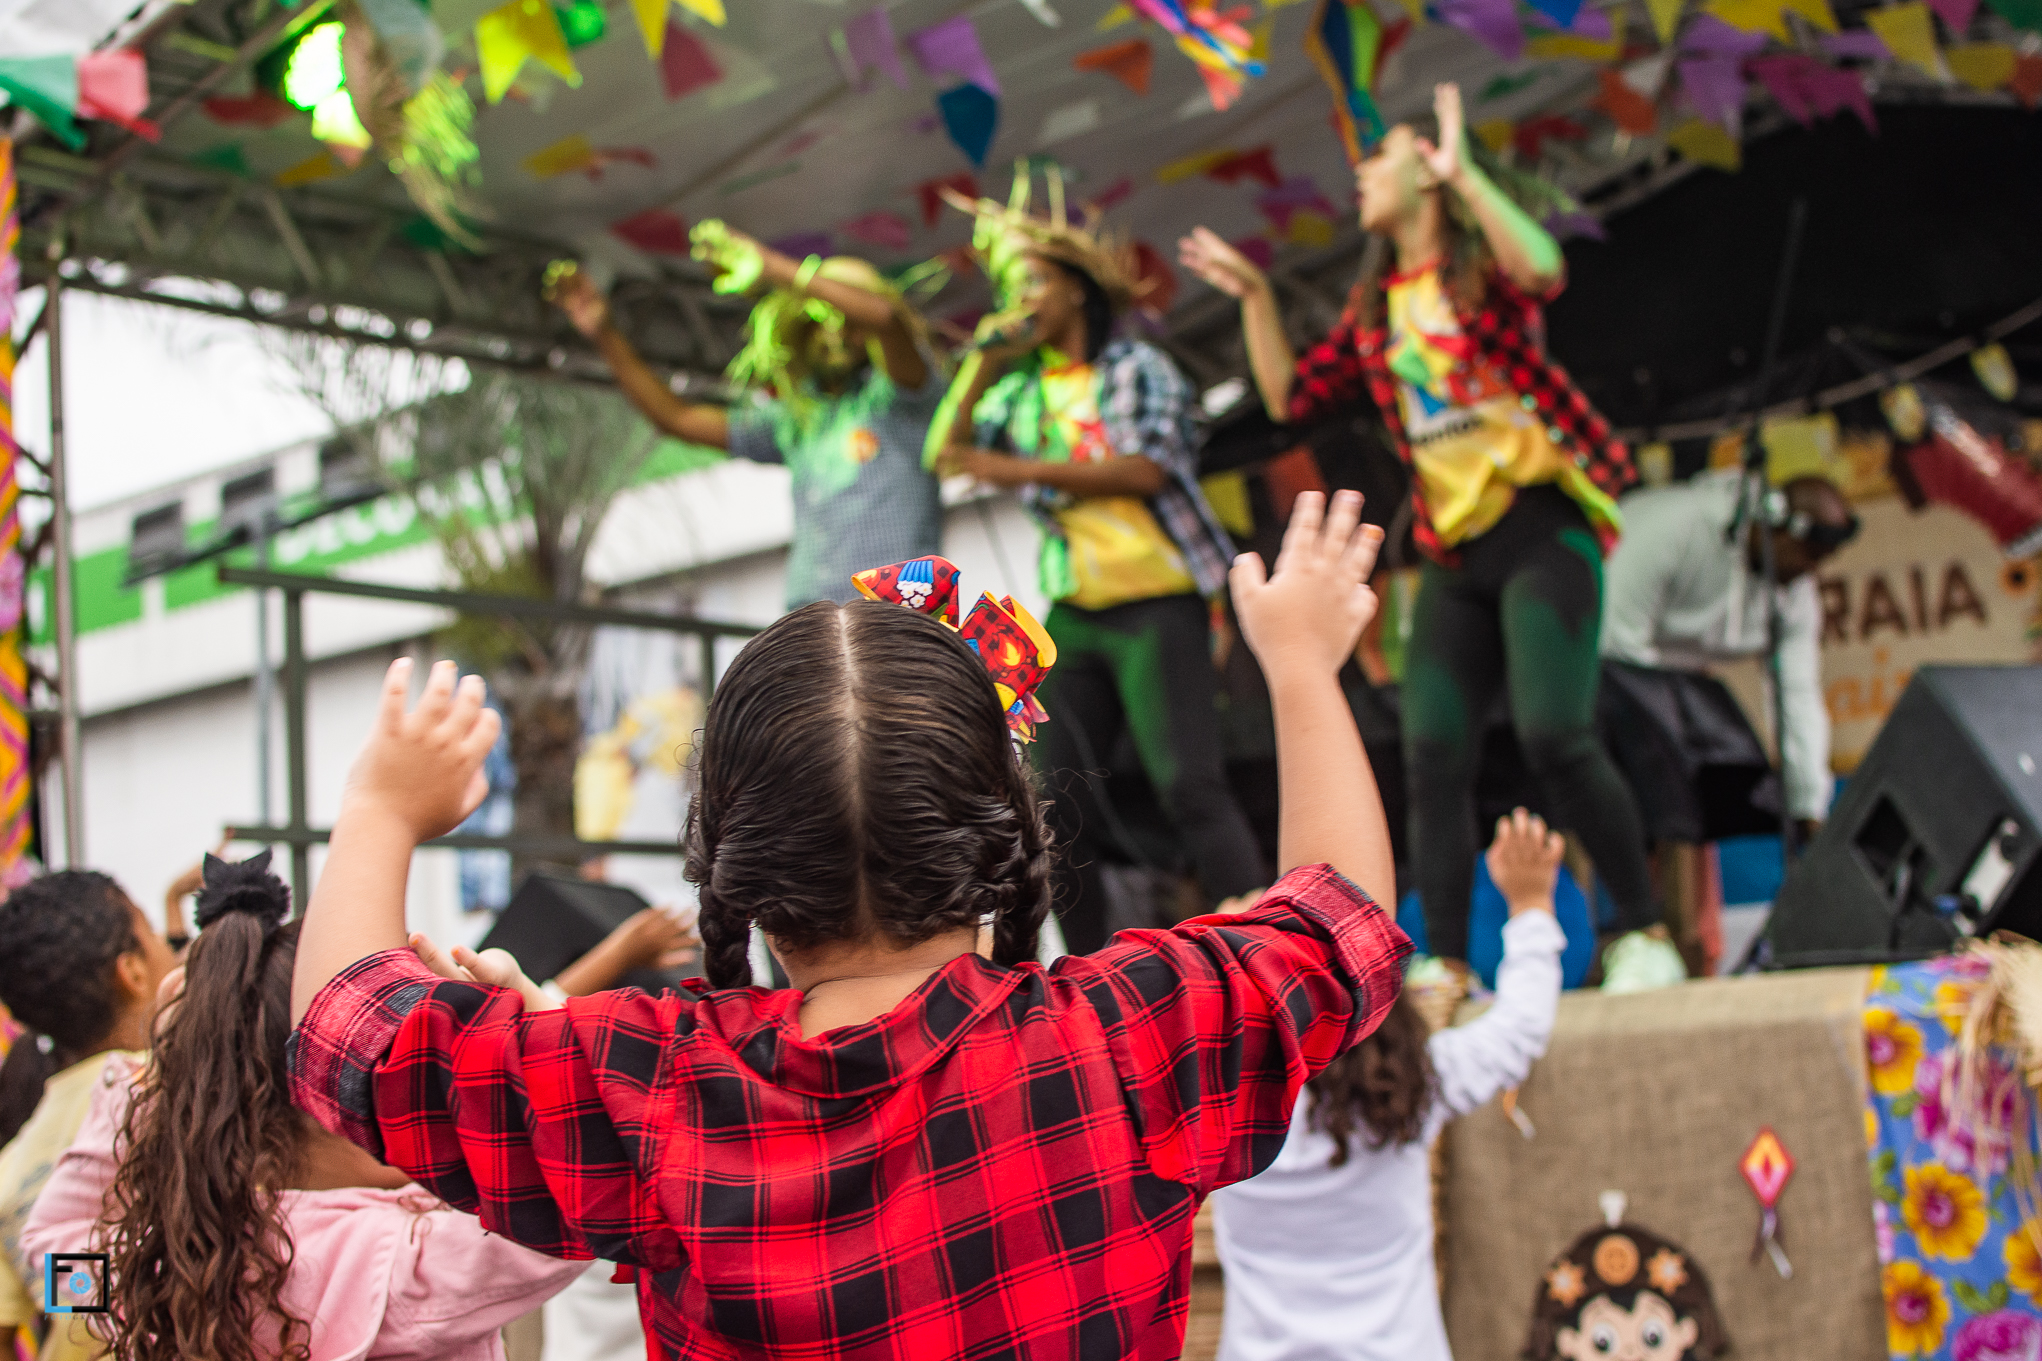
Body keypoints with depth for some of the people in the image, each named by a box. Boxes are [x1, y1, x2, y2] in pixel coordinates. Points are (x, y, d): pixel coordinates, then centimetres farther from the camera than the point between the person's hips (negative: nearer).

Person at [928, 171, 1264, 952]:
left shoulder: (1135, 368, 1)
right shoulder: (1023, 389, 15)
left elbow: (1146, 468, -14)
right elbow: (947, 451, 12)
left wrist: (1017, 470, -17)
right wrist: (982, 368, 3)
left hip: (1156, 602, -6)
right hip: (1072, 614, 6)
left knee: (1188, 784, -14)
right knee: (1057, 798, 0)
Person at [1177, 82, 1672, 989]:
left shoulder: (1481, 262, 1)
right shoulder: (1375, 309, 19)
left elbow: (1542, 268, -23)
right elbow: (1291, 398, 20)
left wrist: (1461, 171, -22)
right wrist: (1254, 297, 15)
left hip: (1541, 525, -6)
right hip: (1454, 550, 6)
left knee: (1553, 734, -19)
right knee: (1431, 754, -7)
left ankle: (1642, 929, -4)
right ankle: (1445, 964, -6)